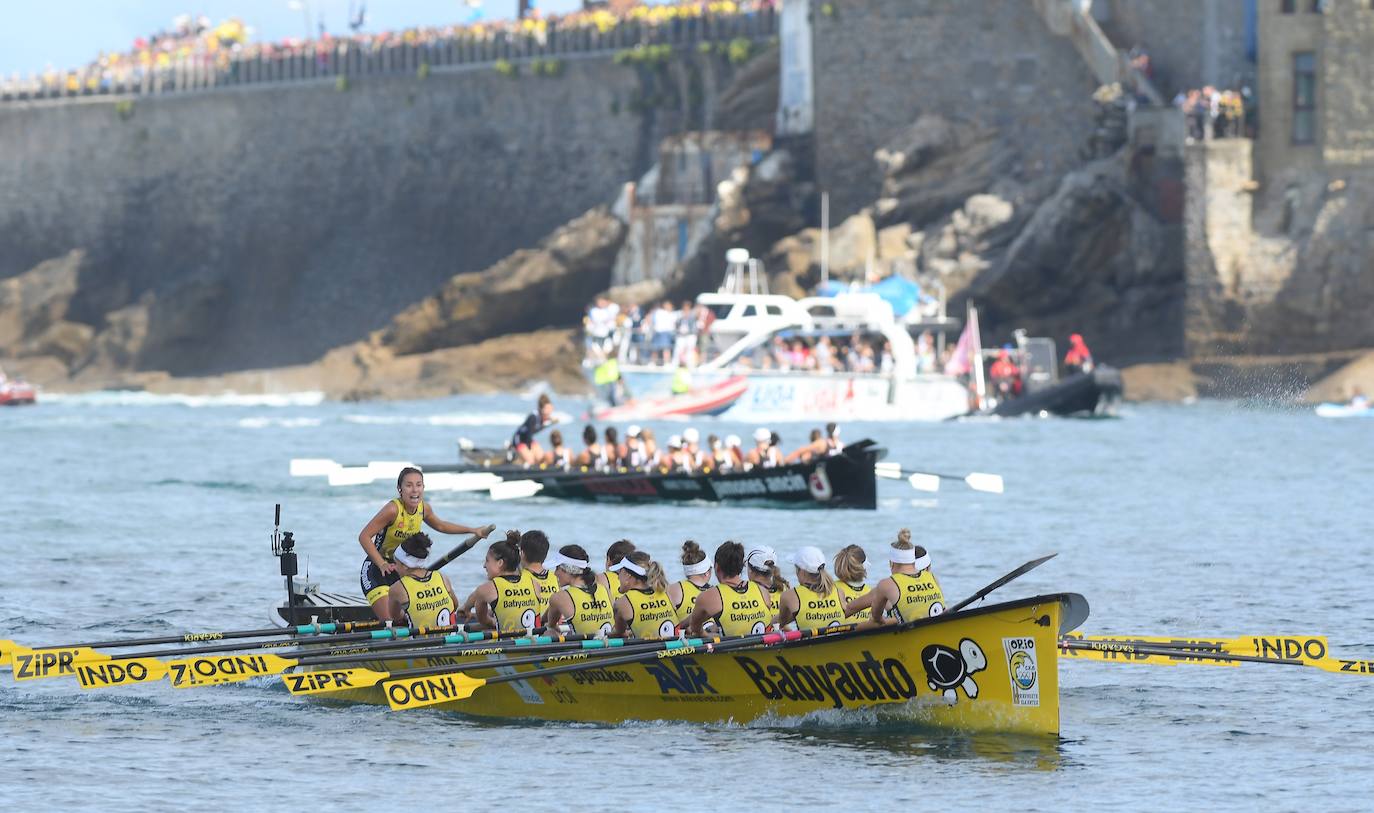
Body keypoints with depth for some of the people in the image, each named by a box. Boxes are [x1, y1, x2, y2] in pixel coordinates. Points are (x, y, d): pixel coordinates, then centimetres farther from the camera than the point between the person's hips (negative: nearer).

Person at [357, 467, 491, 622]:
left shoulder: (424, 509, -4)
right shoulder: (393, 509, -24)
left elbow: (440, 526, 20)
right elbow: (364, 536, -23)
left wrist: (473, 531, 22)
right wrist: (382, 564, -29)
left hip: (401, 569, 7)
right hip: (376, 570, -7)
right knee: (389, 622, -18)